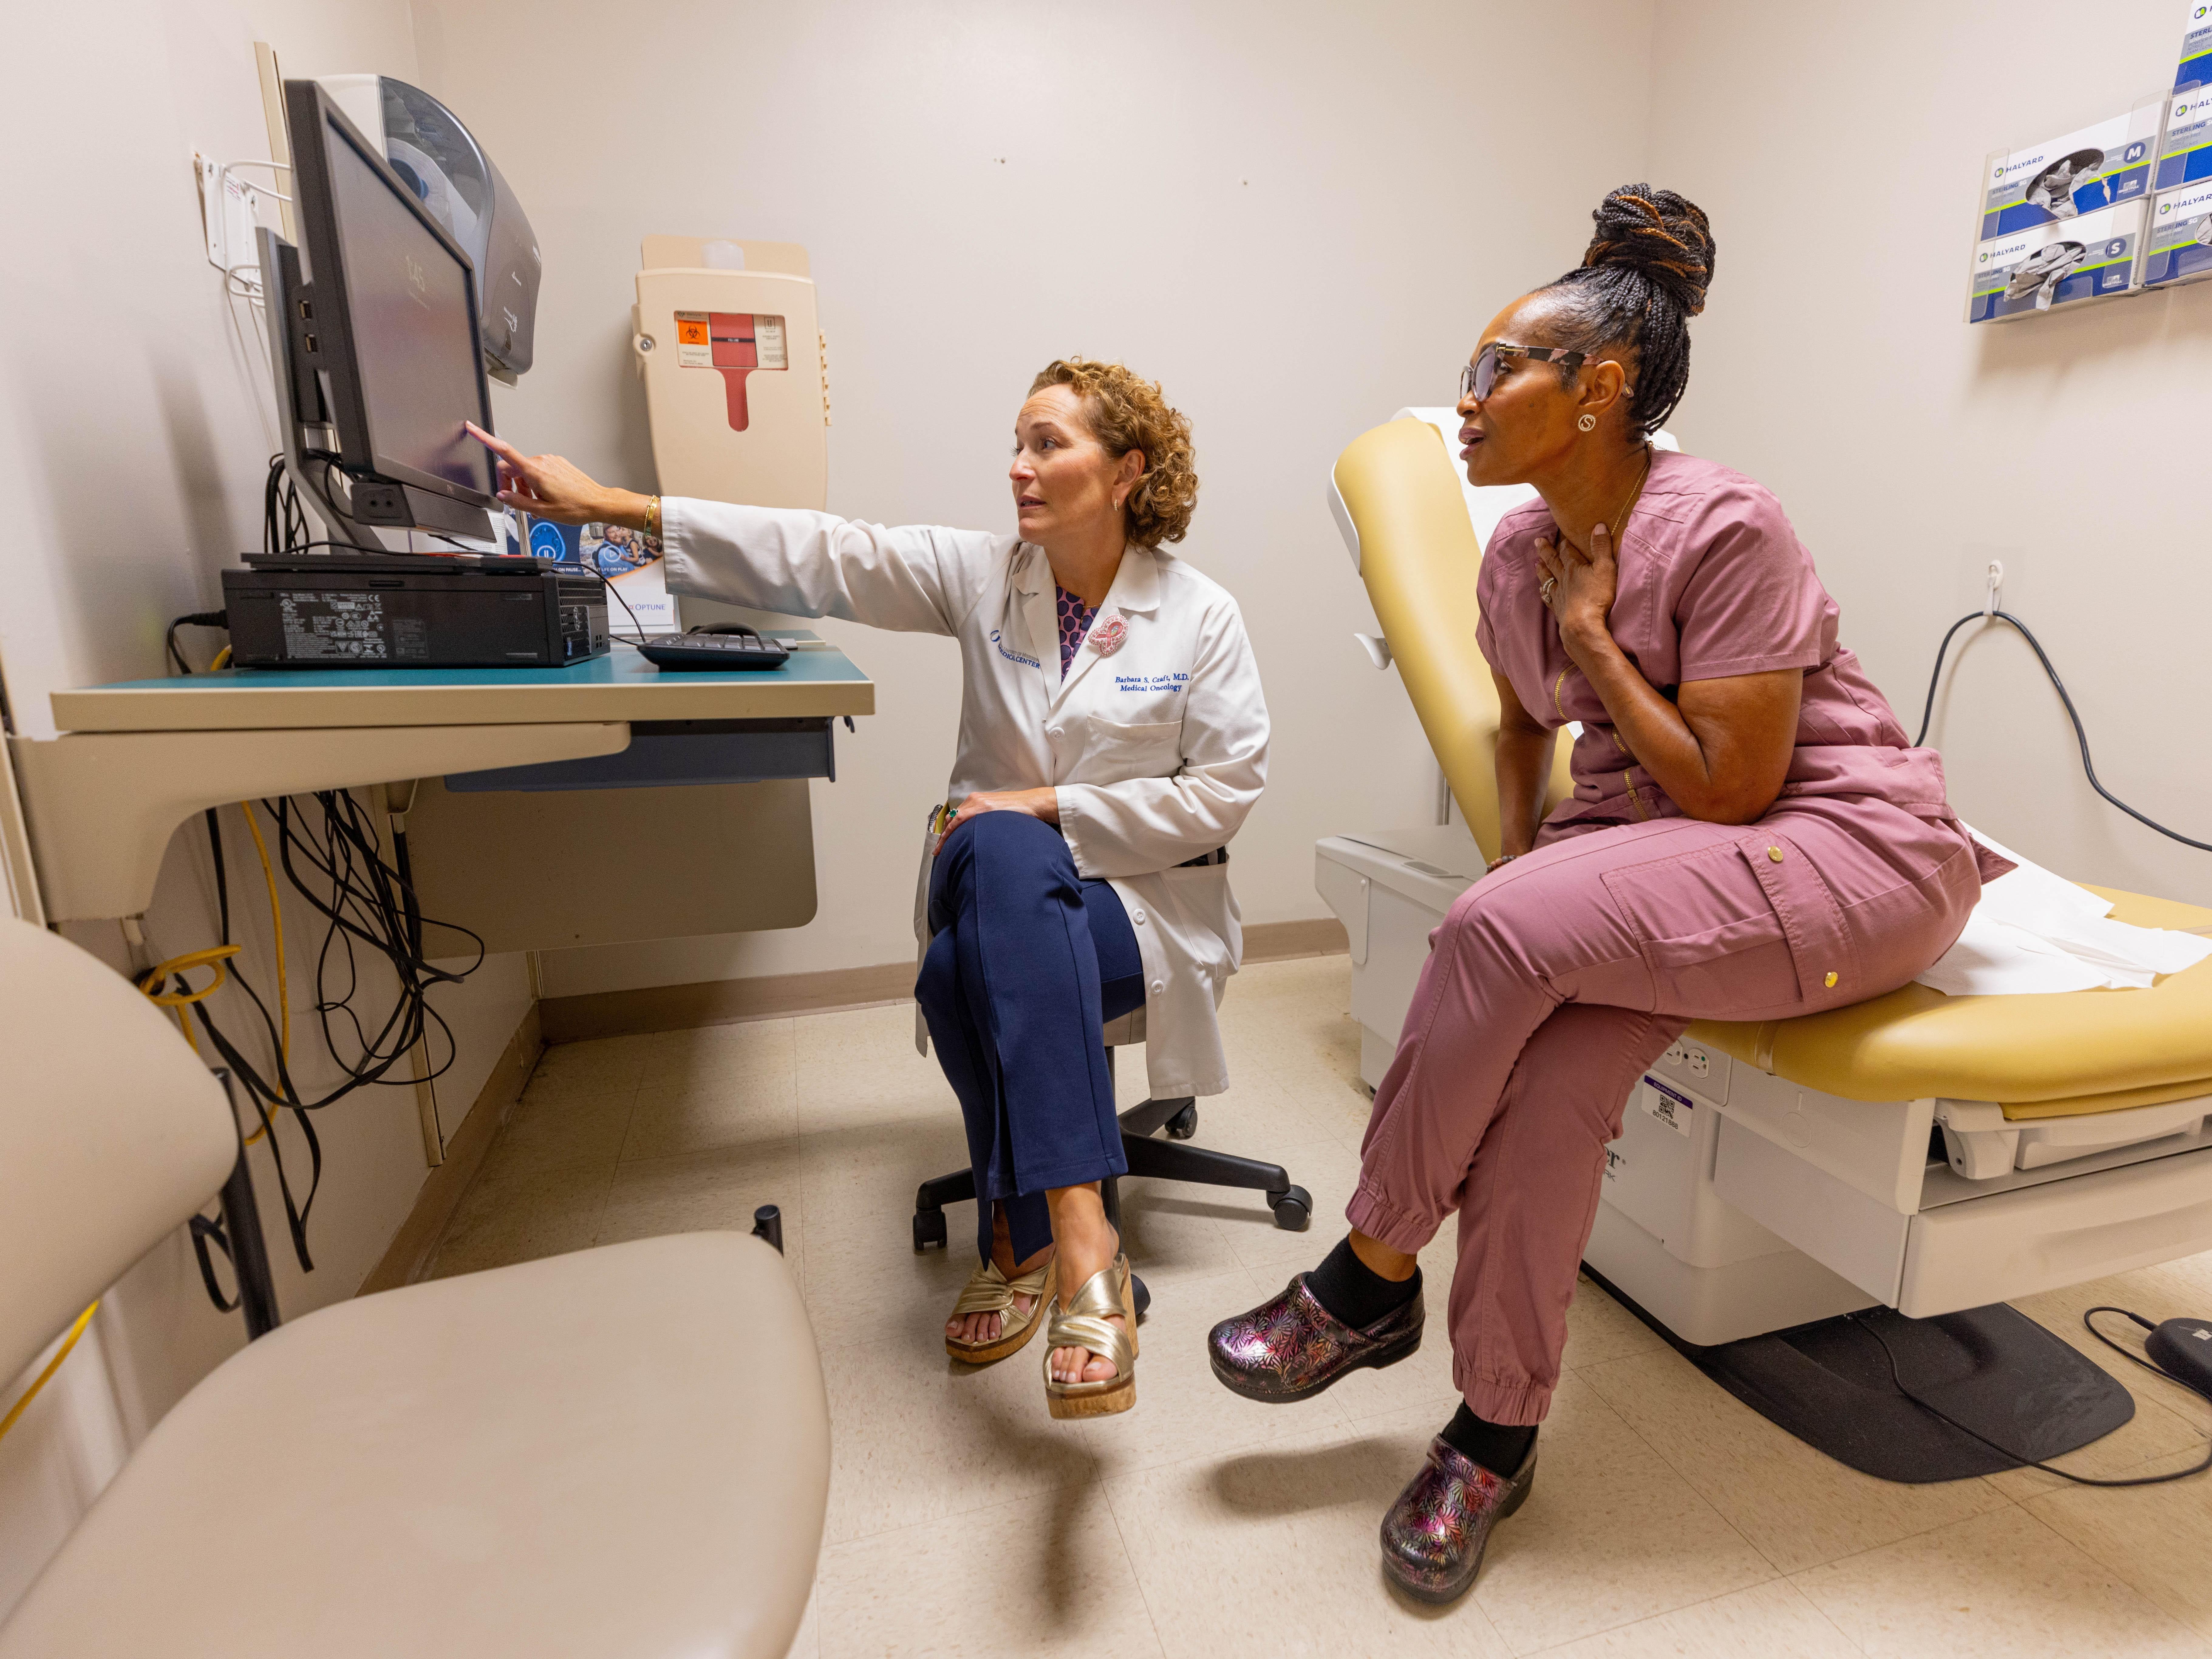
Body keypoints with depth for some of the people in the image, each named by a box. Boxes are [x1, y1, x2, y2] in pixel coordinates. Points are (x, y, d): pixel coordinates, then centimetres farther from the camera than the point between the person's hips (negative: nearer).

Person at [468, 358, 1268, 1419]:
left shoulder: (1202, 617, 0)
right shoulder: (981, 575, 5)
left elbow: (1224, 790, -5)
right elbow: (824, 558, -4)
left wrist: (1050, 804, -13)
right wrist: (610, 507, -11)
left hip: (1141, 895, -2)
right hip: (1003, 881, 3)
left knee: (974, 969, -33)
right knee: (1001, 850, -35)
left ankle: (1026, 1240, -17)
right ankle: (1076, 1246, -27)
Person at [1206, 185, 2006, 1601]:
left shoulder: (1724, 530, -18)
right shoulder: (1518, 556, 4)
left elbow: (1728, 790, -19)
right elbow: (1523, 724, 21)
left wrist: (1592, 639, -15)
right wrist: (1518, 856, 5)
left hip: (1853, 853, -6)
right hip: (1648, 847, 6)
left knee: (1501, 934, -30)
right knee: (1553, 1060, -24)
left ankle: (1373, 1277, -8)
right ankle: (1499, 1430, -5)